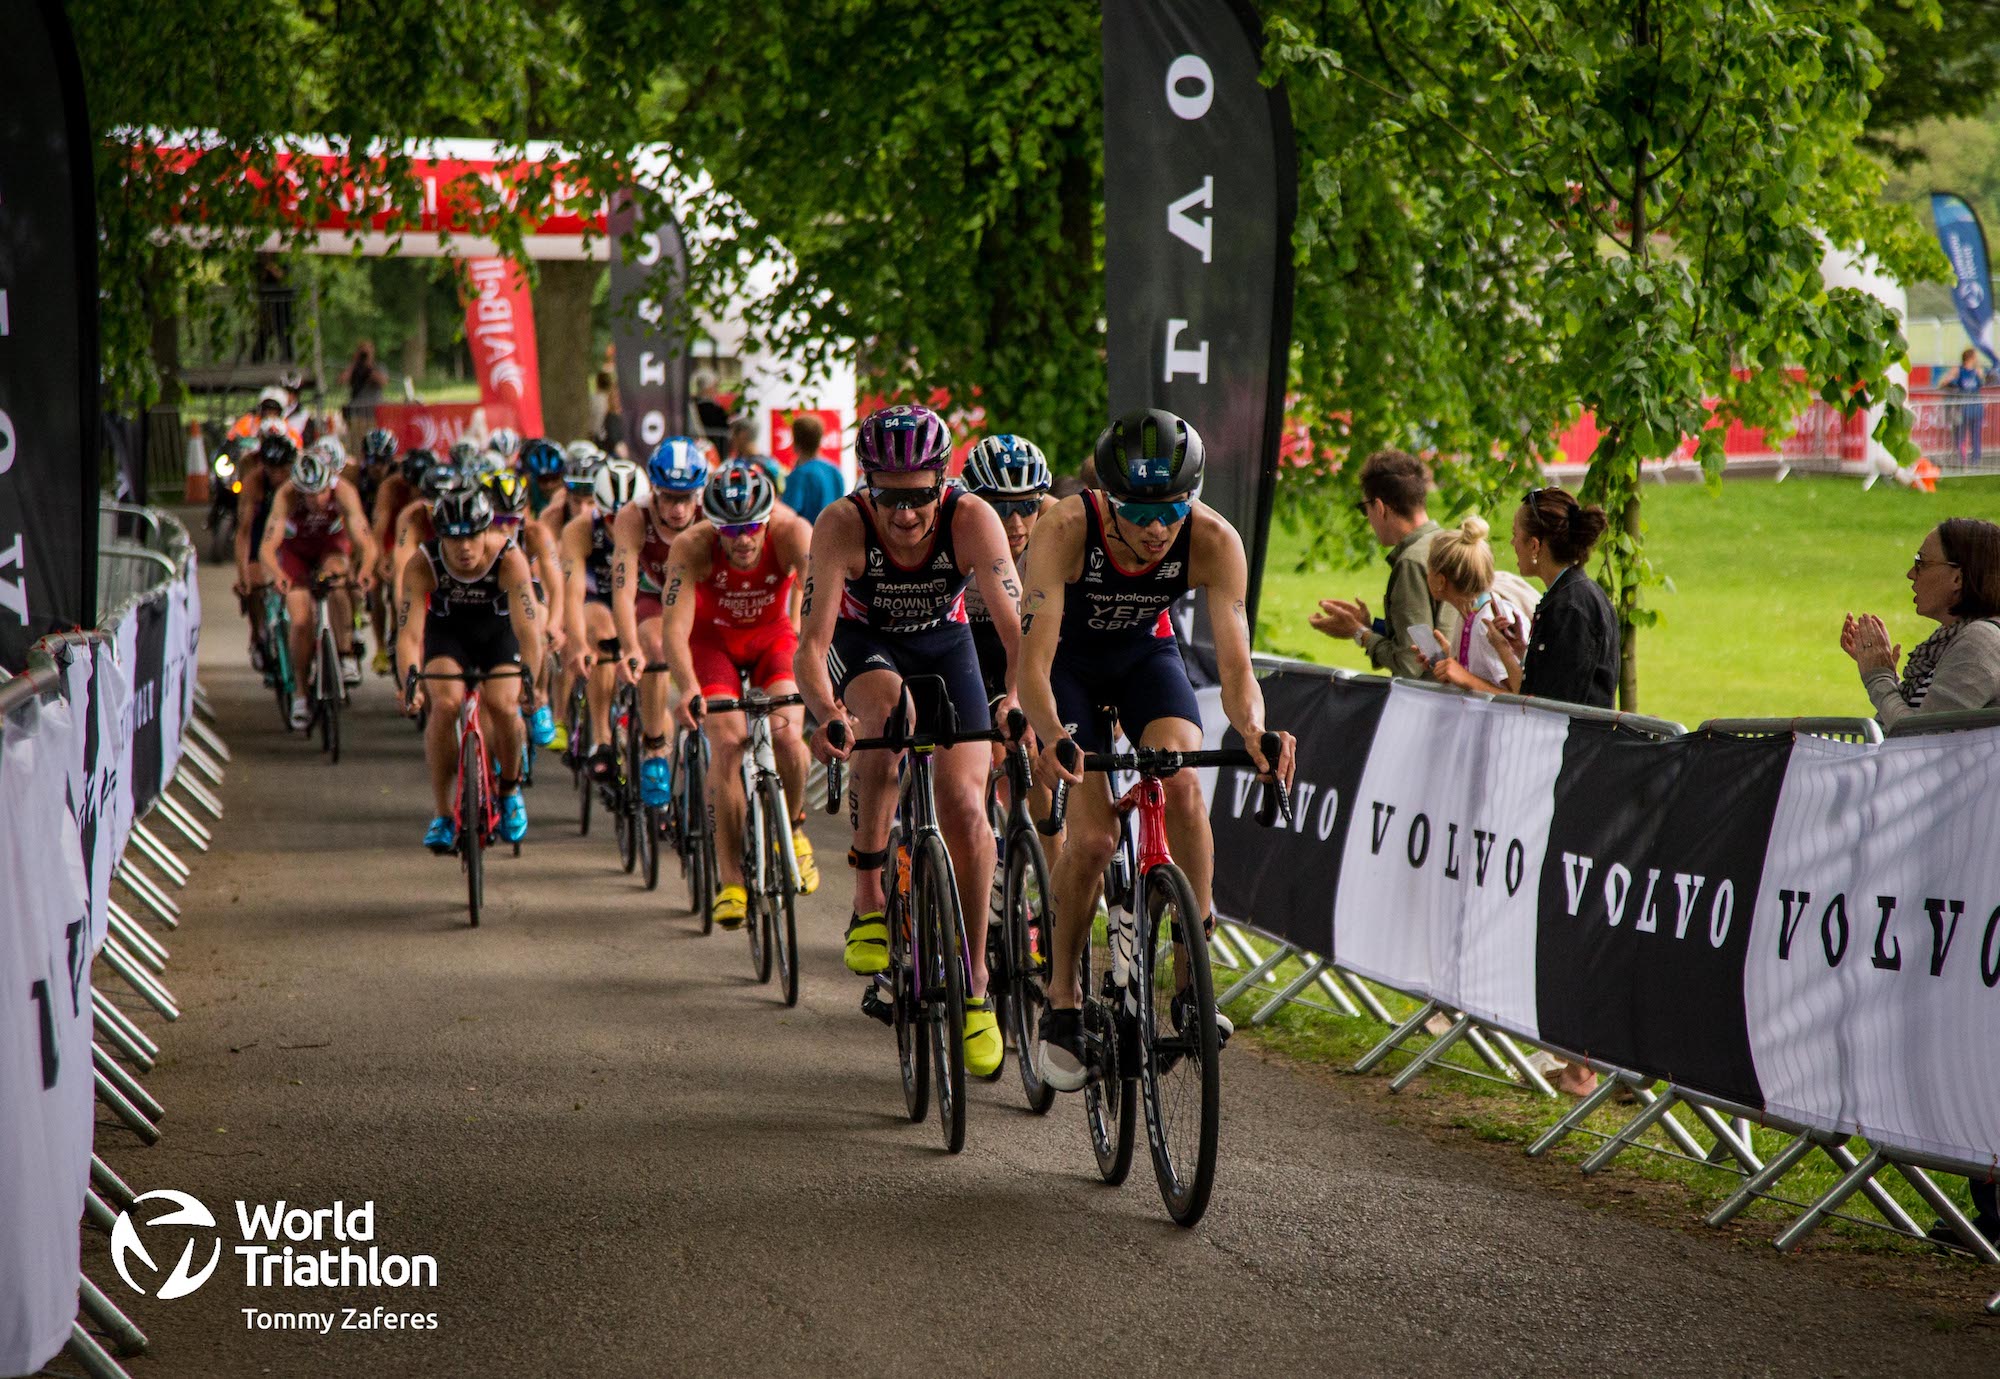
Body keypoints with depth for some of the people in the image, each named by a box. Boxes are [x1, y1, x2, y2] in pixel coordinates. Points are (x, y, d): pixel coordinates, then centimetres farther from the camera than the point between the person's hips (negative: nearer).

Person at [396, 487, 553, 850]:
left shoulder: (509, 558, -31)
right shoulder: (424, 564, -29)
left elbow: (528, 631, -37)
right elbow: (409, 633, -35)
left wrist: (529, 681, -52)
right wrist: (410, 683, -53)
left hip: (498, 630, 0)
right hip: (447, 630, 0)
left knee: (503, 706, -23)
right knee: (445, 703, -26)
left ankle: (510, 787, 8)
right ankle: (442, 813, -12)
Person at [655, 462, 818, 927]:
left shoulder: (791, 533, -30)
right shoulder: (691, 547, -30)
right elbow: (674, 627, -35)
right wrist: (688, 688, -52)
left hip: (772, 634, 1)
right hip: (713, 638, -1)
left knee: (786, 735, -22)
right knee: (728, 743, -20)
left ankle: (793, 829, 9)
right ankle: (730, 879, -11)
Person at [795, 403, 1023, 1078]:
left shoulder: (972, 519, -30)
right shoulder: (841, 526, -31)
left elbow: (1017, 628, -37)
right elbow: (812, 643, -36)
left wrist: (1018, 700, -56)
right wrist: (825, 711, -56)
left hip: (943, 643, 1)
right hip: (863, 642, -1)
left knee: (966, 812, -12)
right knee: (887, 702, -37)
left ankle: (974, 987, 5)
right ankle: (869, 901, -27)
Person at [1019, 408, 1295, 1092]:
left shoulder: (1214, 542, -30)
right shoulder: (1065, 529, -35)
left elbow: (1234, 663, -31)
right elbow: (1033, 661, -39)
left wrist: (1253, 729, -53)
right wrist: (1052, 735, -58)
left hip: (1146, 653, 2)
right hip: (1069, 659, -2)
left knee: (1182, 786, -27)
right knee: (1092, 836, -18)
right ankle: (1062, 1000, 2)